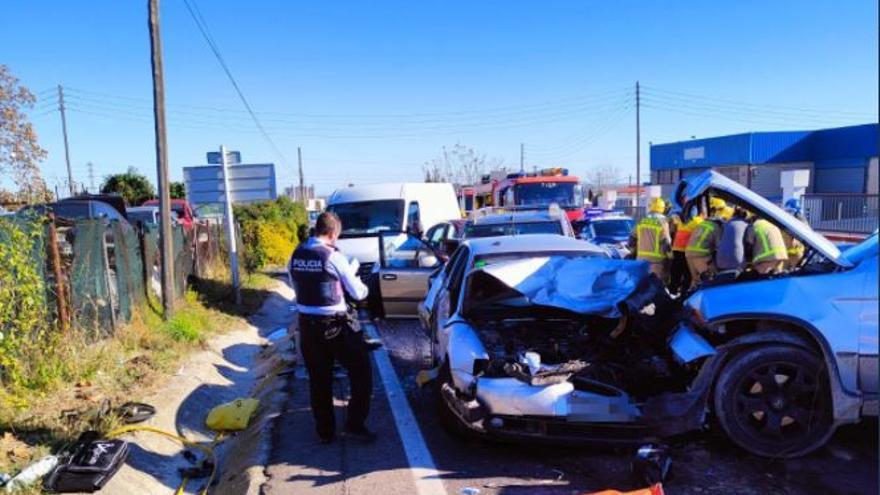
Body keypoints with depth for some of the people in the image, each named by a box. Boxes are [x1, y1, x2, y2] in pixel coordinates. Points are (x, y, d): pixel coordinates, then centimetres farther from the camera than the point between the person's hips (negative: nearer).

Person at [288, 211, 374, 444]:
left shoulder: (296, 255, 2)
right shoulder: (333, 256, -14)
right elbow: (357, 293, -6)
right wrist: (362, 286, 15)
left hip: (307, 323, 6)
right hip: (335, 325, -6)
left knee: (318, 380, 16)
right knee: (361, 372, 11)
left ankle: (325, 431, 24)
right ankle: (355, 424, 11)